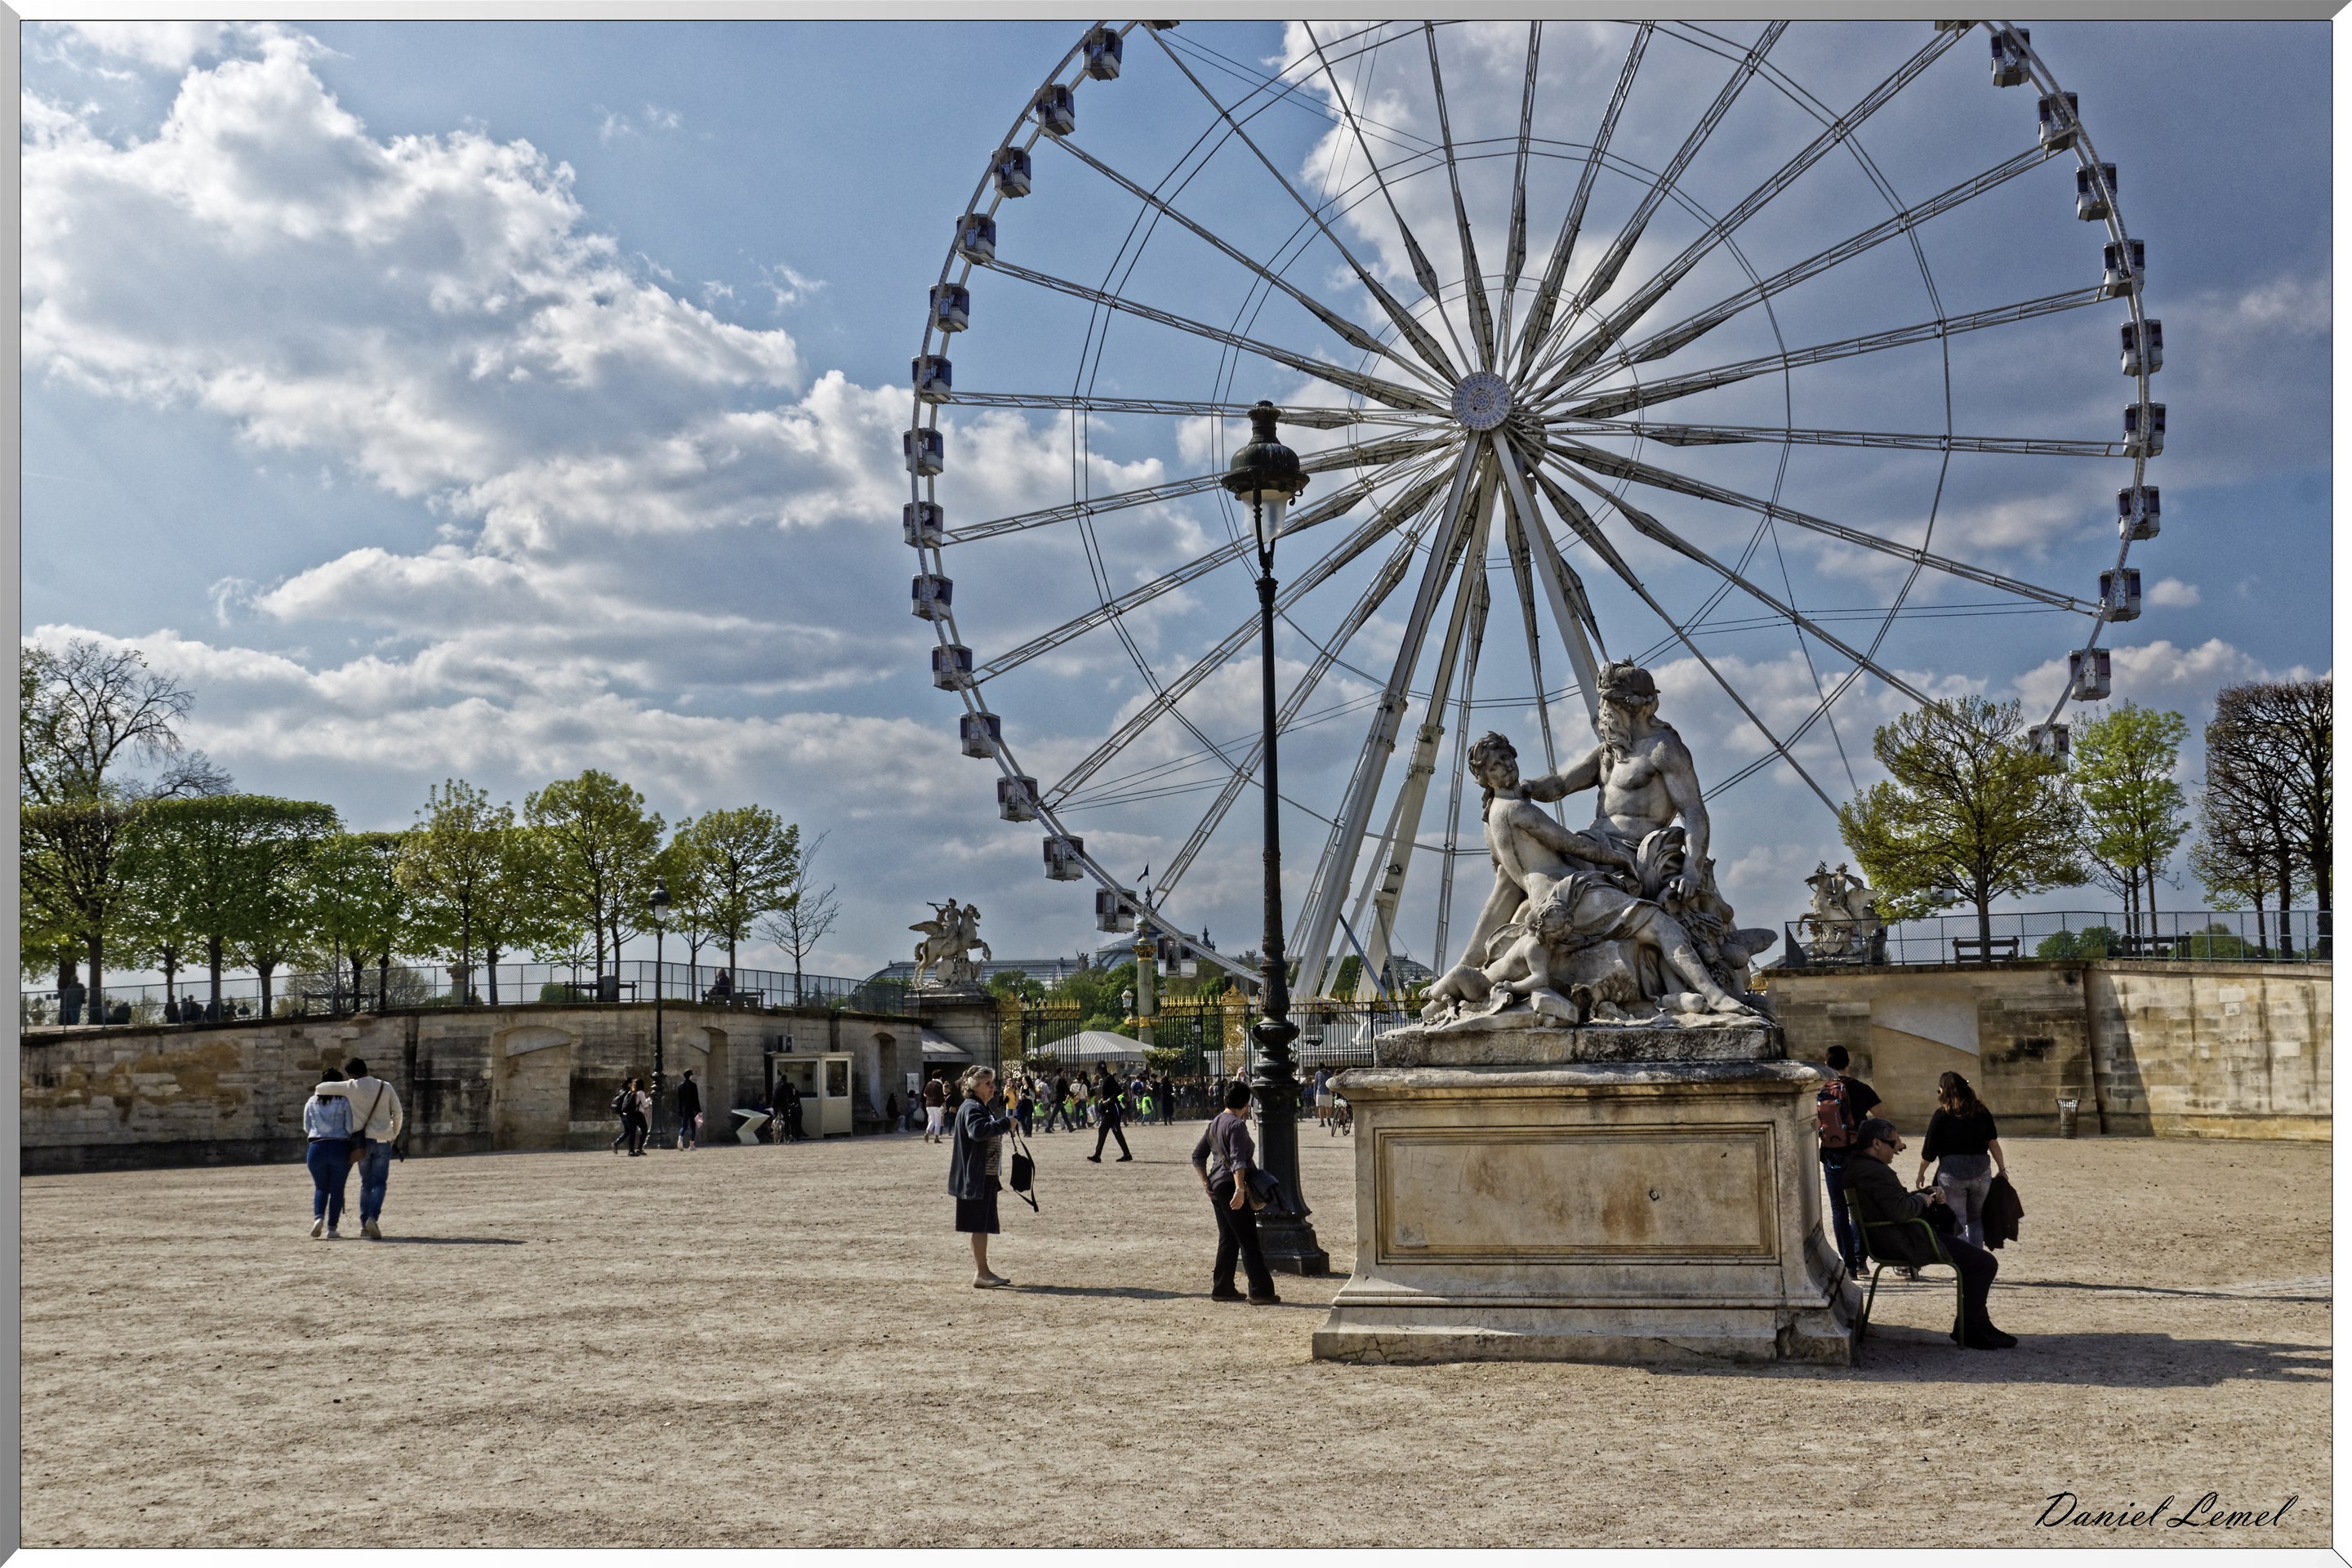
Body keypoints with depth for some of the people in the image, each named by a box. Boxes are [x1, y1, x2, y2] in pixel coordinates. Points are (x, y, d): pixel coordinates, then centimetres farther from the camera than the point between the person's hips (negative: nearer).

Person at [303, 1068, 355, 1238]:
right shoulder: (344, 1102, -3)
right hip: (340, 1148, -2)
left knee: (321, 1187, 16)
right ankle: (332, 1228, 1)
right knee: (337, 1189, 5)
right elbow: (349, 1128, -6)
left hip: (317, 1147, 2)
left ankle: (318, 1217, -8)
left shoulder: (312, 1102, 7)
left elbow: (307, 1127, 12)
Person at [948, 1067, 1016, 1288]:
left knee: (983, 1225, 13)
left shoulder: (984, 1108, 19)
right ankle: (981, 1273, -5)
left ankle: (982, 1271, 19)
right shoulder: (971, 1108, -15)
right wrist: (1006, 1124, -28)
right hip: (977, 1176, -10)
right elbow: (978, 1130, -33)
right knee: (980, 1225, -8)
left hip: (987, 1176, 10)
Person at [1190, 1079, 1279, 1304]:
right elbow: (1238, 1160, -25)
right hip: (1231, 1185, -9)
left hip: (1217, 1185, 9)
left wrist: (1205, 1182, 13)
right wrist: (1240, 1189, -32)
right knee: (1248, 1241, -6)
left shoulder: (1215, 1123, 14)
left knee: (1228, 1240, 14)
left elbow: (1198, 1155, 17)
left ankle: (1222, 1289, 16)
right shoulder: (1237, 1124, -14)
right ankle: (1260, 1292, -6)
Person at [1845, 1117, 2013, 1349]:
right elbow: (1900, 1210, -34)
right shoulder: (1876, 1172, -25)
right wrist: (1922, 1200, -13)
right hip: (1904, 1245, -12)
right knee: (1986, 1263, -7)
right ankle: (1969, 1330, 4)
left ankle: (1978, 1324, 27)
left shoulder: (1855, 1163, 9)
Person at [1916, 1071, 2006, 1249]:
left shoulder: (1942, 1114, -4)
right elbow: (1993, 1143, 4)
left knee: (1956, 1222, 6)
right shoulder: (1981, 1111, 5)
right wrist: (2002, 1169, 13)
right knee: (1975, 1219, 18)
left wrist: (1921, 1174, 9)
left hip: (1952, 1172, -3)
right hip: (1981, 1171, 4)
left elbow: (1930, 1150, -2)